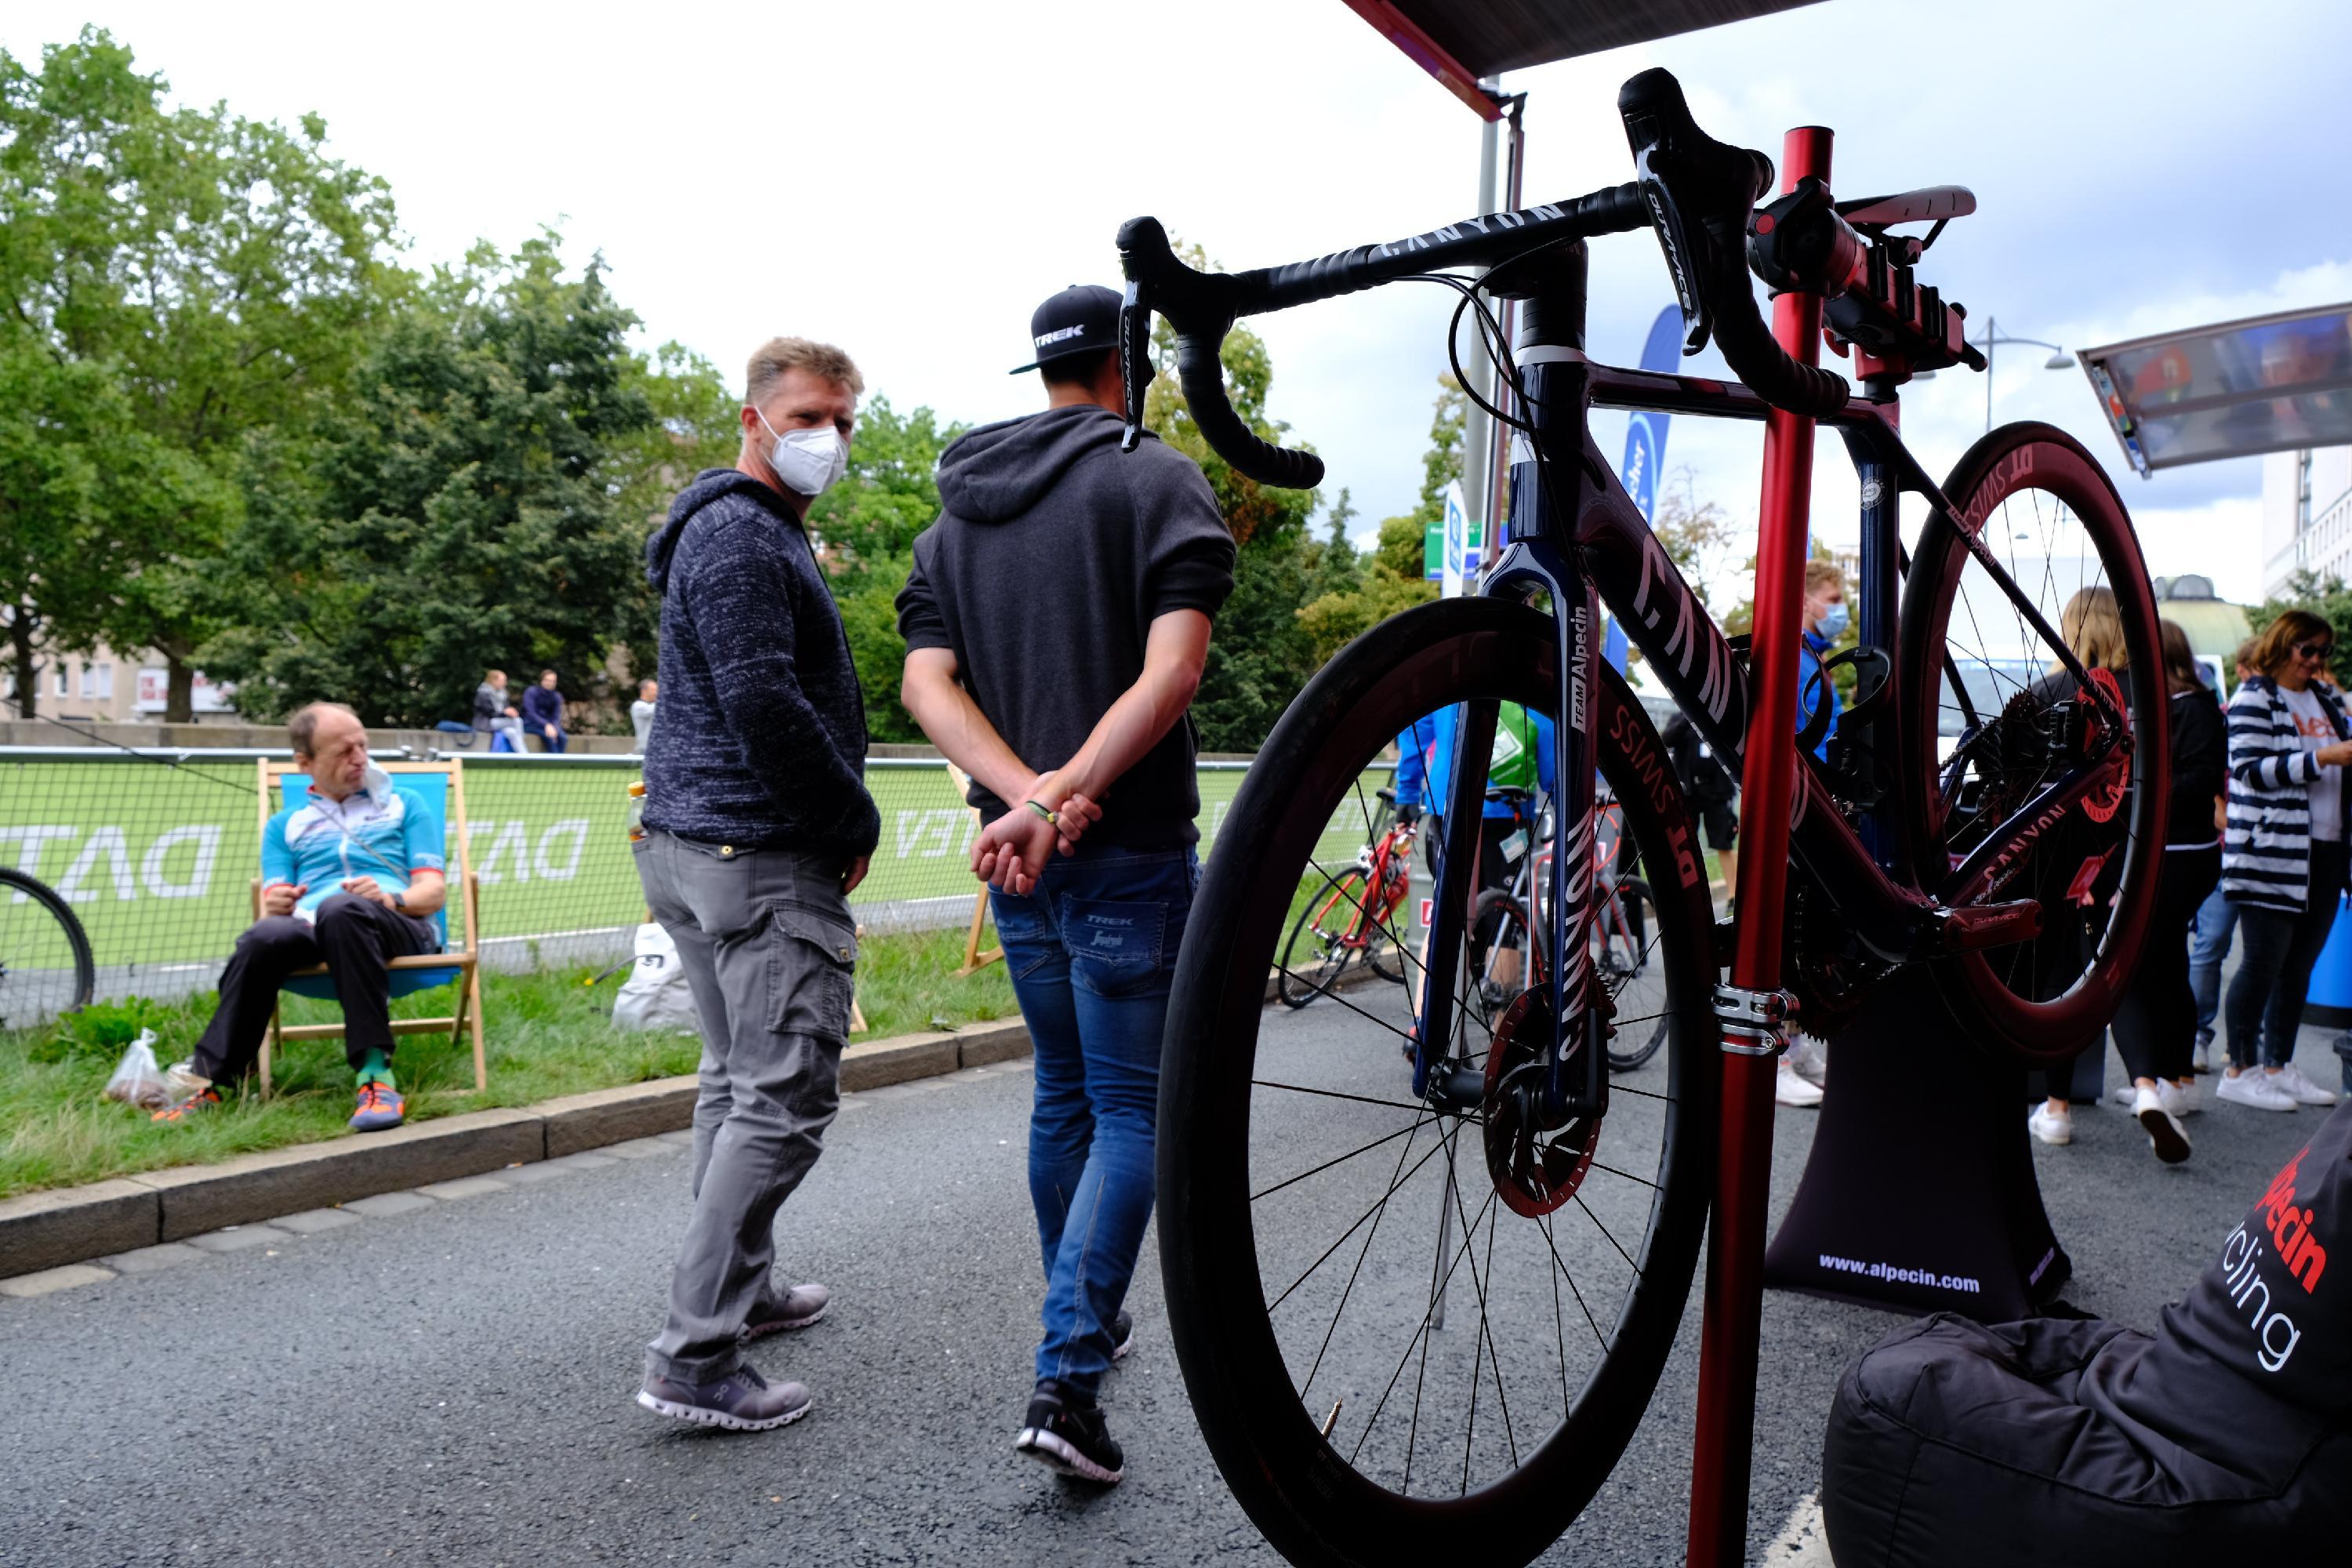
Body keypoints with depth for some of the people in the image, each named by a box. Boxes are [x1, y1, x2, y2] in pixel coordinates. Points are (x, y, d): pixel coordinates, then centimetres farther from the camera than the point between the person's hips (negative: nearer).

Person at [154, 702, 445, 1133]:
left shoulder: (403, 804, 22)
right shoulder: (285, 823, 27)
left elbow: (434, 891, 11)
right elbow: (274, 902, 15)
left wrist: (391, 899, -11)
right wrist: (274, 904, -10)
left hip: (398, 926, -2)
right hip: (311, 926, 2)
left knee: (341, 909, -39)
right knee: (264, 936, -36)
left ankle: (375, 1074, -42)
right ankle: (207, 1079, -29)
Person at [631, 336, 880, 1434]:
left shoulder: (758, 530, 21)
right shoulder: (743, 536, -13)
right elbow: (766, 704, -23)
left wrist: (836, 815, 15)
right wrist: (858, 820, -12)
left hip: (687, 844, 11)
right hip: (762, 858, -11)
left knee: (736, 1078, 18)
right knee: (784, 1099, -8)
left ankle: (742, 1288, 31)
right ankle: (695, 1357, -5)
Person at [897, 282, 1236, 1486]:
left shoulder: (954, 517, 13)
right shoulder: (1159, 481, -5)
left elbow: (924, 680, -1)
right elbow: (1171, 671, -19)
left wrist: (1028, 794, -13)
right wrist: (1066, 799, -21)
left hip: (1016, 853, 6)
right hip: (1128, 851, -6)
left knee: (1064, 1091, 20)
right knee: (1134, 1110, 3)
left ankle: (1085, 1324, 35)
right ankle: (1065, 1380, -3)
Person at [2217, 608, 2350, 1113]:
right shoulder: (2254, 698, -5)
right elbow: (2249, 768, -15)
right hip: (2270, 853, -7)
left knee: (2300, 963, 10)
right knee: (2263, 962, -4)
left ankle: (2279, 1067, 18)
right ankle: (2239, 1071, 4)